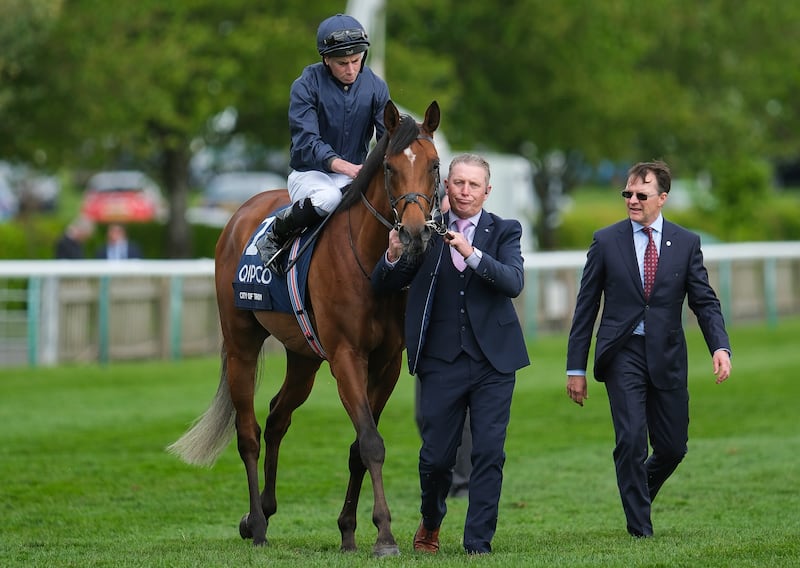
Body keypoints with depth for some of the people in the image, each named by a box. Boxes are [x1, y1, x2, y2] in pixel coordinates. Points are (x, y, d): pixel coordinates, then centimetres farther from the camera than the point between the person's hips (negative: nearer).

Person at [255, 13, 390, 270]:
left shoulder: (376, 87, 1)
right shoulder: (306, 86, -11)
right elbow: (306, 142, -20)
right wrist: (343, 166, -37)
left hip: (354, 174, 4)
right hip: (310, 173, -4)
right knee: (327, 197, -38)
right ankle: (274, 236, -13)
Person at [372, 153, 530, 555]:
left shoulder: (504, 232, 3)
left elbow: (513, 282, -14)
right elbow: (381, 287, 5)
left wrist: (472, 253, -28)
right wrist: (395, 255, -17)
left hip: (493, 362, 0)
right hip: (441, 362, 0)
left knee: (489, 454, -4)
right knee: (436, 457, 4)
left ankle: (478, 544, 3)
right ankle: (431, 522, 31)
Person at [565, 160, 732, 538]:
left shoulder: (686, 243, 5)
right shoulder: (606, 241, 2)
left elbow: (704, 301, 3)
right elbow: (586, 307, 4)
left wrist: (720, 347, -16)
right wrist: (576, 367, 2)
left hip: (667, 355, 2)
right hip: (623, 354, -2)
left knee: (673, 447, 5)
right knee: (631, 441, -12)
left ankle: (640, 490, 36)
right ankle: (640, 529, 0)